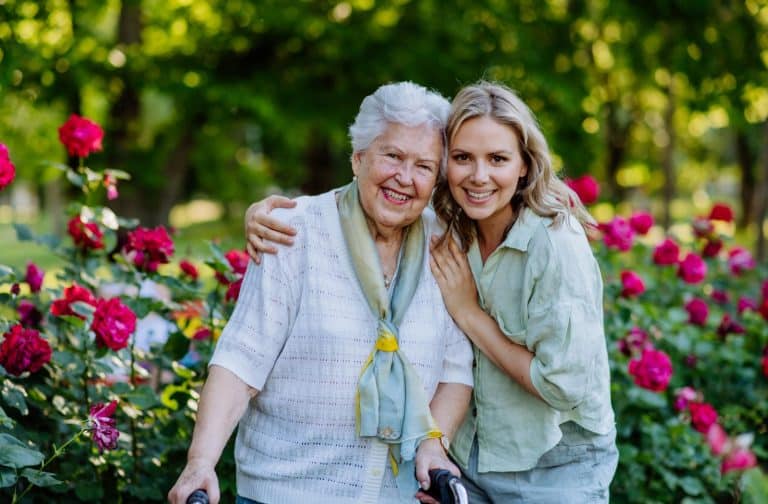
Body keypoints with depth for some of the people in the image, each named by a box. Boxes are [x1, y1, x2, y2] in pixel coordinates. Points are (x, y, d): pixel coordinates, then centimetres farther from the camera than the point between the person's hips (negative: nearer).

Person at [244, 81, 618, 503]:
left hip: (556, 469, -4)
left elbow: (566, 387, -22)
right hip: (465, 457, 5)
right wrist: (265, 212, -15)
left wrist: (469, 313, -19)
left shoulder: (557, 245, -22)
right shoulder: (440, 230, -6)